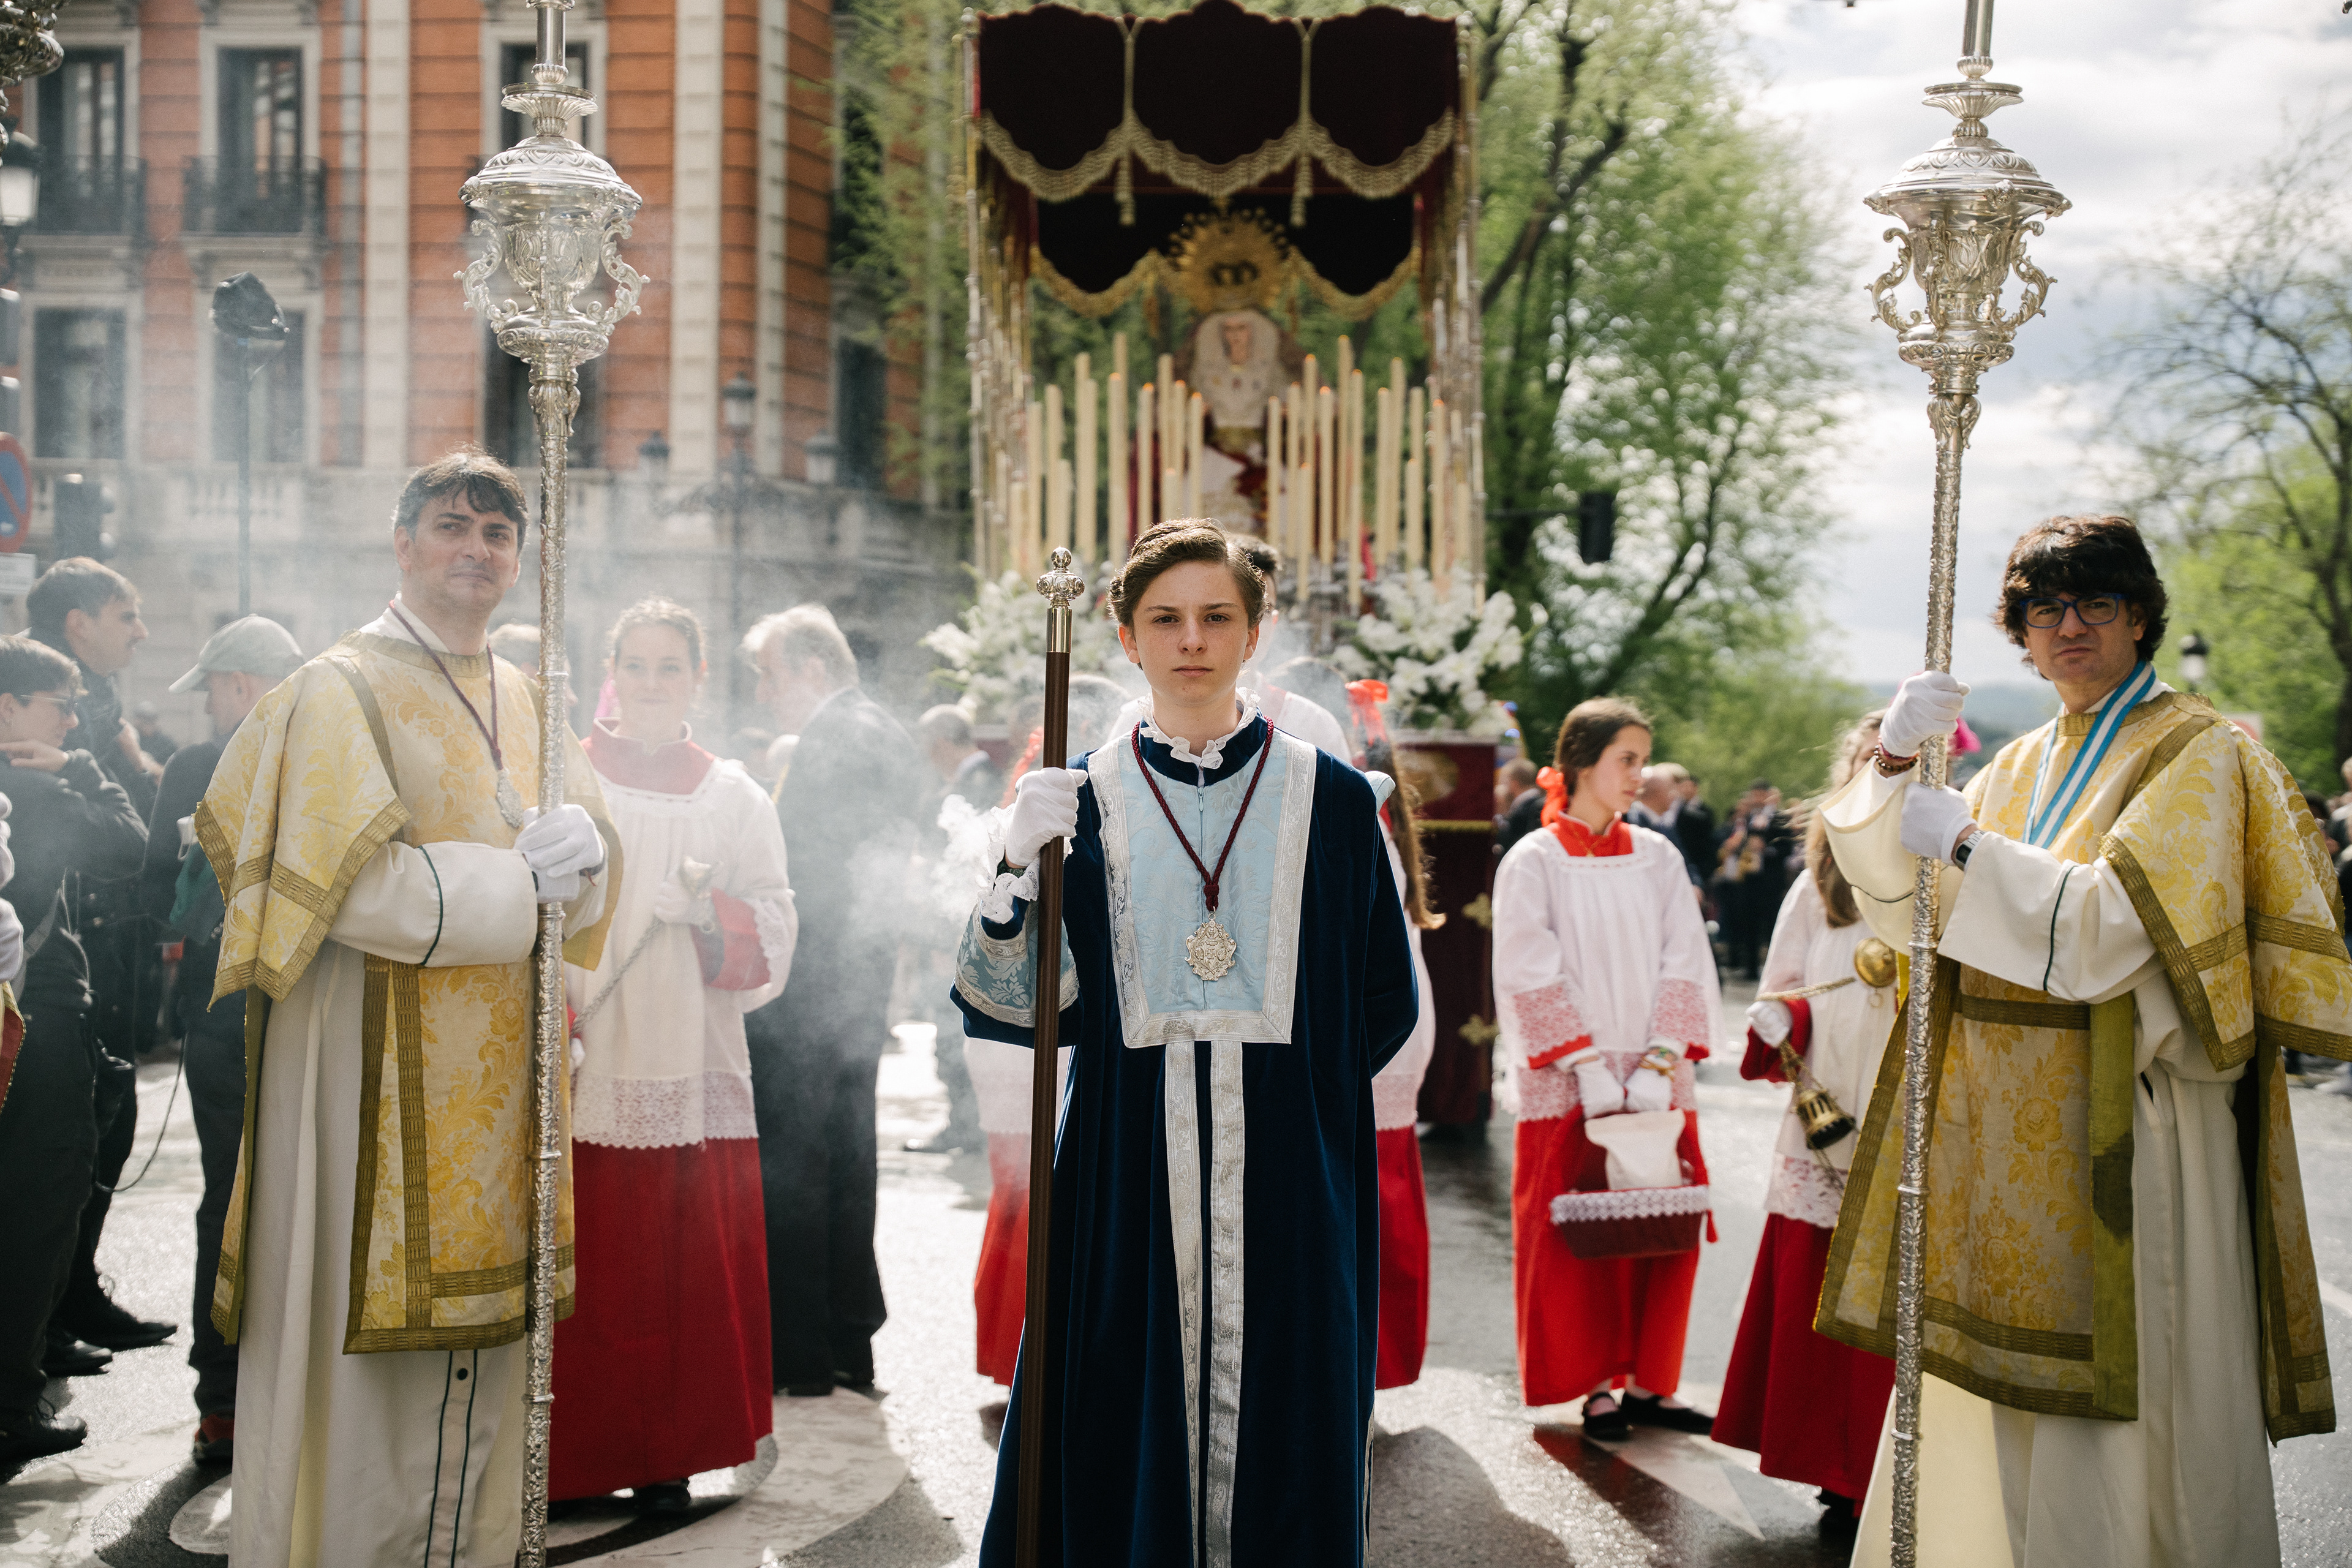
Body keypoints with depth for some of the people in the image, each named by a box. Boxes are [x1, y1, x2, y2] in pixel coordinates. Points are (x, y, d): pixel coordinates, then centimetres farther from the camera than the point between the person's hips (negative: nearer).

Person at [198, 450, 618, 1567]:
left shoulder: (526, 701, 15)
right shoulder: (341, 691, -5)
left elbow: (594, 861, 13)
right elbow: (358, 887, -16)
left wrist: (580, 851, -10)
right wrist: (519, 881, -13)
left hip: (497, 1076, 6)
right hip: (377, 1068, -6)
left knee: (477, 1321, 8)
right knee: (362, 1340, -3)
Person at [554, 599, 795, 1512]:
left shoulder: (735, 800, 11)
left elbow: (772, 946, 7)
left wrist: (711, 914, -13)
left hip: (694, 1072, 2)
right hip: (579, 1070, -1)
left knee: (686, 1269, 1)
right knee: (579, 1271, -3)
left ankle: (667, 1454, 12)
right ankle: (565, 1454, 9)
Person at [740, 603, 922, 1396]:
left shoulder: (833, 739, -14)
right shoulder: (888, 736, 16)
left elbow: (802, 865, -19)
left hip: (803, 997, -10)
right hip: (861, 991, 10)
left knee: (788, 1175, -3)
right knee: (845, 1167, 14)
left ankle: (797, 1354, 1)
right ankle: (850, 1344, 20)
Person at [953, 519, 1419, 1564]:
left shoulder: (1333, 800, 4)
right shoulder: (1081, 800, 5)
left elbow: (1385, 1006, 8)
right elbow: (1006, 1006, -2)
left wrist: (1287, 1087, -1)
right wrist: (1020, 869, -17)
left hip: (1288, 1183, 0)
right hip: (1129, 1183, 0)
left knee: (1277, 1428, 3)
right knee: (1125, 1431, 3)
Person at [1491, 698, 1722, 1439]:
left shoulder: (1658, 858, 8)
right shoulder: (1533, 863, -2)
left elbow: (1685, 967, 3)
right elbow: (1532, 981, -7)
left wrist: (1660, 1064, -9)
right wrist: (1591, 1072, -14)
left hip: (1657, 1086, 3)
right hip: (1568, 1090, -3)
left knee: (1663, 1234, 4)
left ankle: (1649, 1382, 15)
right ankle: (1595, 1386, 12)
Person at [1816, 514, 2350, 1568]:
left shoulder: (2196, 755, -5)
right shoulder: (2021, 766, 14)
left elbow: (2112, 929, -18)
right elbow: (1896, 909, 7)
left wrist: (1964, 847, -15)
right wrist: (1893, 764, -7)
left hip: (2121, 1125, -6)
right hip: (2010, 1127, 6)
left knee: (2121, 1401, -2)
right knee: (2006, 1389, 10)